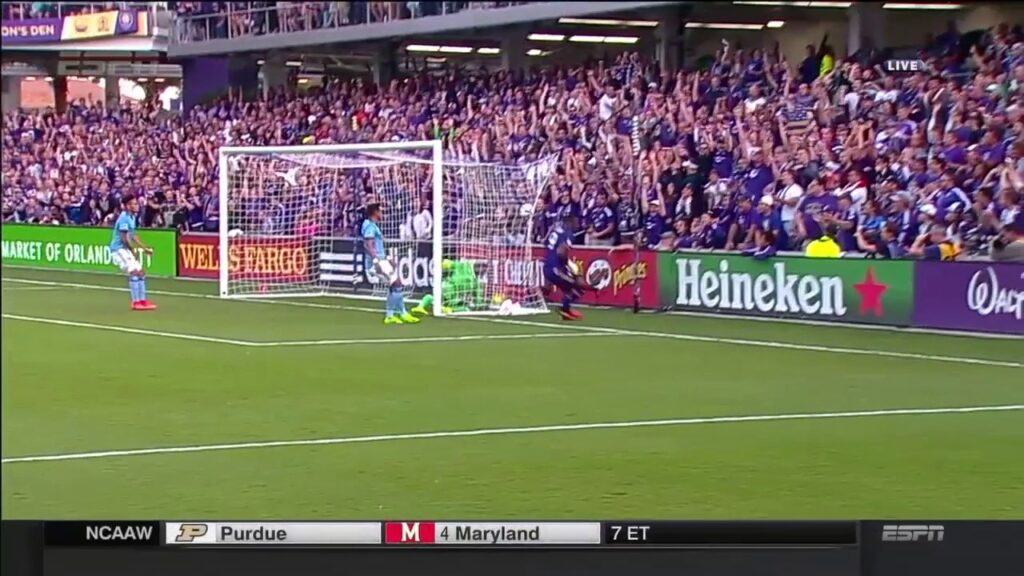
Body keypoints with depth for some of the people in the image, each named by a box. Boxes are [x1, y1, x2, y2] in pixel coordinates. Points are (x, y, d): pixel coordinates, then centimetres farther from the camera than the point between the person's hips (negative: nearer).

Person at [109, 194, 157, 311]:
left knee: (141, 272, 10)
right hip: (119, 249, -10)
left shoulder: (132, 217, 11)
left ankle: (142, 300, 15)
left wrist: (145, 248, 14)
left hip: (125, 249, 10)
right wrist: (134, 250, -11)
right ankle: (136, 302, -17)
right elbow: (125, 238, -20)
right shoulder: (124, 218, -18)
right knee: (134, 272, -19)